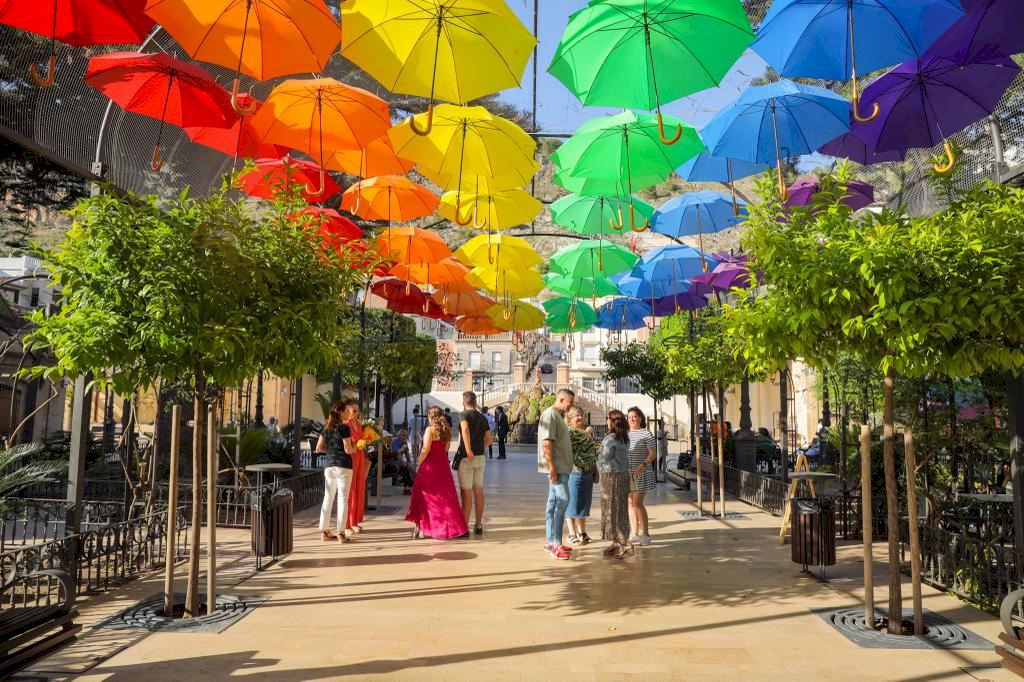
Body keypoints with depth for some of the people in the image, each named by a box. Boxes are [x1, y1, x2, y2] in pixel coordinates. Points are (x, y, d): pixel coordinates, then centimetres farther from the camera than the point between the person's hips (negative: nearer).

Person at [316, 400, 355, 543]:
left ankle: (324, 531, 15)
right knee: (343, 499, 0)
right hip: (343, 465, -6)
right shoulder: (344, 427, -11)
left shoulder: (326, 428, 9)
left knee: (328, 498, 12)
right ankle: (340, 533, 1)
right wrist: (355, 448, 6)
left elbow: (319, 448, 11)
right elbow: (348, 450, -14)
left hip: (329, 465, 6)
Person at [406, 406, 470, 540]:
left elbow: (425, 450, -16)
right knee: (446, 496, 11)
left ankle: (422, 528, 10)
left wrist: (418, 464, -7)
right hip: (443, 465, 6)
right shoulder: (446, 430, 7)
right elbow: (446, 448, 10)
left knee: (427, 497, 6)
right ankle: (457, 527, 10)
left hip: (430, 465, -6)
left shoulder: (430, 429, -12)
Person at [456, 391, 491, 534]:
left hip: (466, 458, -6)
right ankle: (478, 525, 16)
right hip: (481, 457, 6)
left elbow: (465, 429, -28)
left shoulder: (465, 414, -8)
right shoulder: (483, 418, 11)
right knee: (478, 491, 11)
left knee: (466, 492, -3)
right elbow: (489, 438, 13)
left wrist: (468, 450, -31)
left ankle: (464, 527, 0)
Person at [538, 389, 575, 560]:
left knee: (554, 502, 11)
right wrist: (552, 467, -24)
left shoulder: (558, 415, 19)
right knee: (562, 499, -15)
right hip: (556, 467, -10)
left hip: (561, 467, 10)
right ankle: (556, 543, -16)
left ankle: (550, 541, 17)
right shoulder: (550, 414, -12)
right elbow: (546, 442, -20)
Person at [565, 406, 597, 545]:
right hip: (574, 471, -8)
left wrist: (595, 469, 19)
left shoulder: (588, 430, 16)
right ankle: (572, 534, 5)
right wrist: (588, 432, -7)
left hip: (588, 472, 8)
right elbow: (582, 438, -26)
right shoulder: (568, 431, -9)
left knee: (584, 503, 13)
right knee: (573, 503, -1)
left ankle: (582, 532, 24)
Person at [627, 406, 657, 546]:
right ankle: (634, 533, 15)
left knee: (637, 503, -12)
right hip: (627, 473, 6)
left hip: (641, 474, -6)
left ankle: (644, 534, -3)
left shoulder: (646, 434, -4)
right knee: (631, 503, 7)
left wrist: (643, 464, -23)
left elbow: (653, 454, -9)